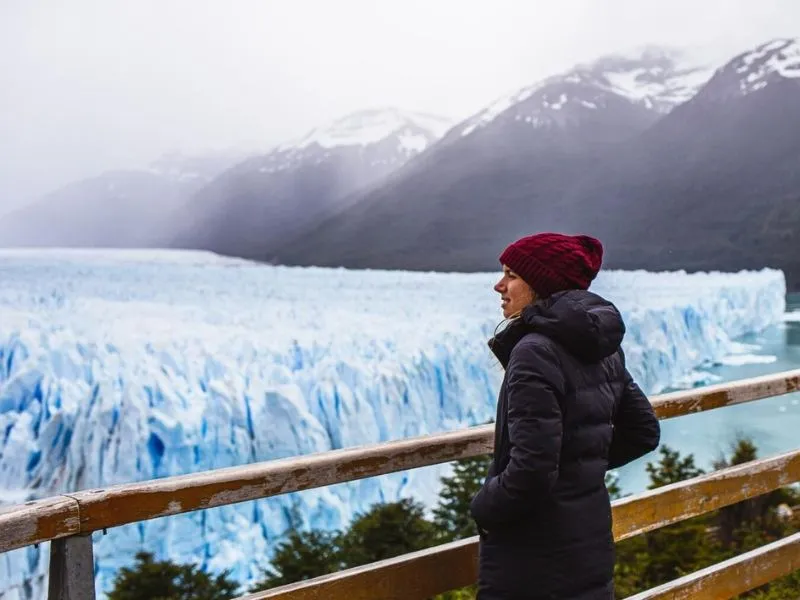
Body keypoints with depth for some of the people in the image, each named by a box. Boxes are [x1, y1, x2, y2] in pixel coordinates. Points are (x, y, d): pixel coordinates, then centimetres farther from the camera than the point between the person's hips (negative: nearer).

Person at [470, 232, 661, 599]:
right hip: (592, 539, 9)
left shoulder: (536, 352, -20)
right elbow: (643, 432, 16)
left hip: (533, 559, -9)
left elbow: (532, 469, -25)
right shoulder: (600, 348, 6)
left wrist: (483, 509, -9)